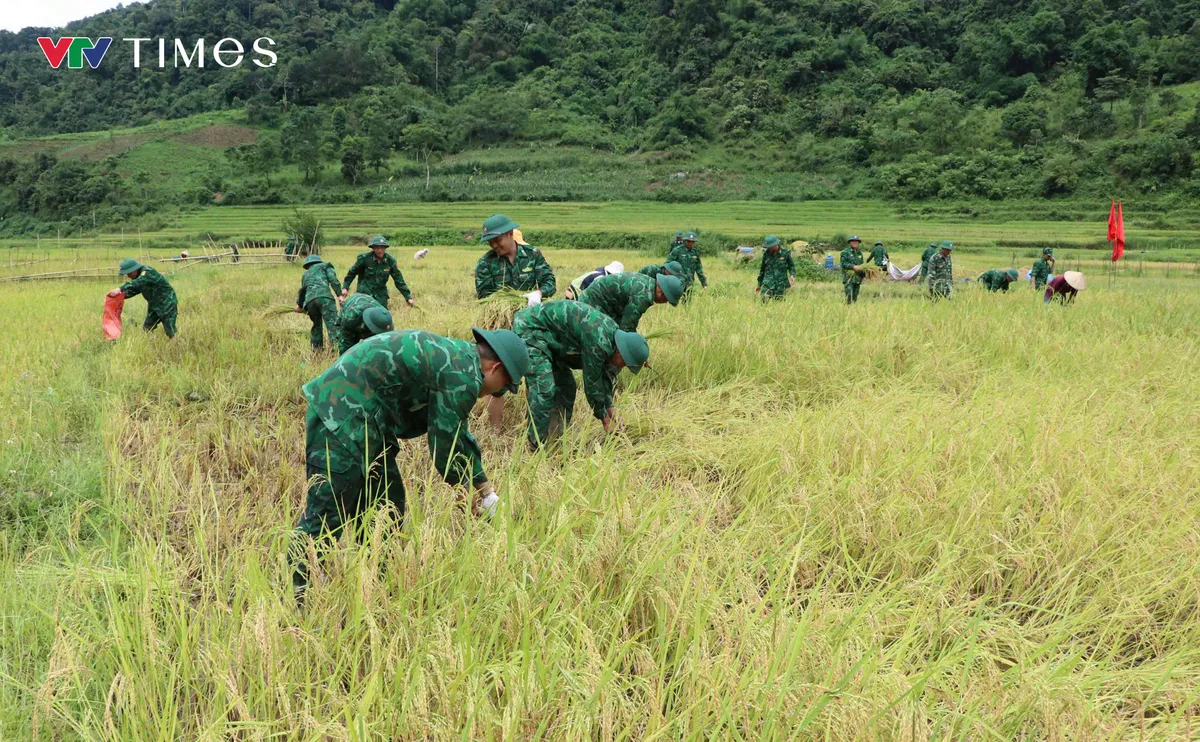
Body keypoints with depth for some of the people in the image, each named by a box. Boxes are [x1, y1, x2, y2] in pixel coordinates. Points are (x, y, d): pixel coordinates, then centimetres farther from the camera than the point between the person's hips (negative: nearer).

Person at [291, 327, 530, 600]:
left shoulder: (455, 357, 16)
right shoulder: (463, 376, -15)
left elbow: (459, 433, 26)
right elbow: (443, 441, -9)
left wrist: (485, 489, 29)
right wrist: (464, 490, 8)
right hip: (341, 418, -11)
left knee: (387, 506, 16)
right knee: (326, 515, -8)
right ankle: (298, 595, 0)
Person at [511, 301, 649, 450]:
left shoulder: (612, 332, 1)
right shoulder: (598, 341, -27)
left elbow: (605, 376, 14)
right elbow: (592, 383, -17)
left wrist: (610, 408, 13)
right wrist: (605, 419, -4)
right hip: (530, 327, -10)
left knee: (566, 384, 10)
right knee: (544, 389, -18)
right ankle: (536, 447, -12)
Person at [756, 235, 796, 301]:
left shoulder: (785, 253, -2)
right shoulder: (766, 254, 4)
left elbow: (791, 266, 10)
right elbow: (762, 269, 14)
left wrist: (792, 275, -11)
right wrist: (759, 284, 17)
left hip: (781, 286, -1)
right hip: (767, 285, 1)